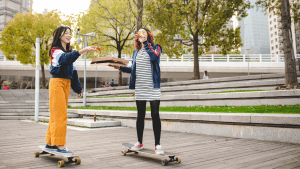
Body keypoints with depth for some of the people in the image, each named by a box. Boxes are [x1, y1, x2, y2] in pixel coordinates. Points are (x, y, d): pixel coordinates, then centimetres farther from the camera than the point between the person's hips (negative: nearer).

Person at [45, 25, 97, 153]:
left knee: (57, 114, 11)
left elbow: (73, 70, 21)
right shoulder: (55, 50, -6)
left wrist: (77, 88, 19)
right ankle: (60, 145, -7)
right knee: (60, 114, -11)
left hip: (67, 84, 8)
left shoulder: (68, 51, 19)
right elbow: (65, 58, -29)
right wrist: (83, 50, -41)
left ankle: (50, 142, 19)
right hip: (57, 83, -8)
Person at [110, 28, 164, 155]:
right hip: (139, 88, 4)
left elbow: (155, 56, -21)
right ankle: (139, 142, 23)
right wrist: (120, 67, 10)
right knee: (140, 115, 10)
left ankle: (157, 144, 4)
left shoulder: (155, 48, 3)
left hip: (153, 87, -4)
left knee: (155, 115, -4)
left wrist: (146, 43, -15)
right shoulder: (136, 51, 16)